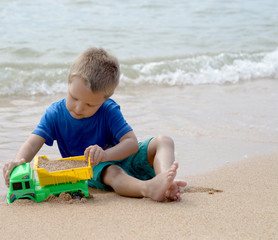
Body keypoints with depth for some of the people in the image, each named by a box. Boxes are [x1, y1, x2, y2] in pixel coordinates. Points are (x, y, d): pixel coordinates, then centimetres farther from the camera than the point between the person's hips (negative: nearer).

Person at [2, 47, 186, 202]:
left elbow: (132, 142, -21)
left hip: (119, 159, 2)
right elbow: (33, 143, -15)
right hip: (90, 172, -2)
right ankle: (149, 188, -68)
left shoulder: (109, 110, -13)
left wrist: (105, 155, -42)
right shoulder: (55, 113, -7)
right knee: (111, 172, -38)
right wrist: (19, 162, -40)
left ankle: (164, 179, -50)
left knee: (164, 141, -19)